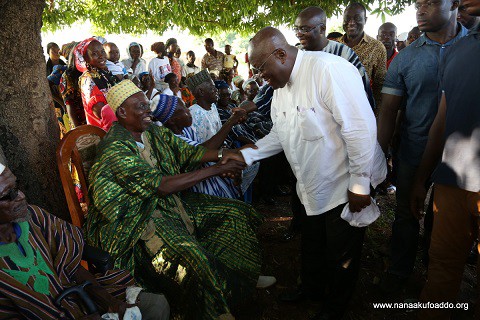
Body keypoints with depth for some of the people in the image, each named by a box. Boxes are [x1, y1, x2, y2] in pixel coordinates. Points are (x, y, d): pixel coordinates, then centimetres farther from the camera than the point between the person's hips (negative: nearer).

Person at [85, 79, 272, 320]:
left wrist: (222, 154, -19)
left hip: (167, 204, 9)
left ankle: (243, 277, 19)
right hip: (134, 221, -9)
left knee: (234, 213, 3)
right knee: (189, 253, -35)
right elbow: (161, 185, -27)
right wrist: (216, 170, -26)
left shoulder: (154, 132, 4)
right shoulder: (115, 149, -22)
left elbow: (187, 151, 2)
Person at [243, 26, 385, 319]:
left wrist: (359, 184, -21)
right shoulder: (280, 88, 4)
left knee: (341, 256, 13)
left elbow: (360, 128, -25)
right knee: (312, 246, 24)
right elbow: (281, 135, 12)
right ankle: (311, 289, 50)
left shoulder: (327, 69, -24)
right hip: (312, 188, 7)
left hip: (345, 186, -7)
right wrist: (246, 155, 1)